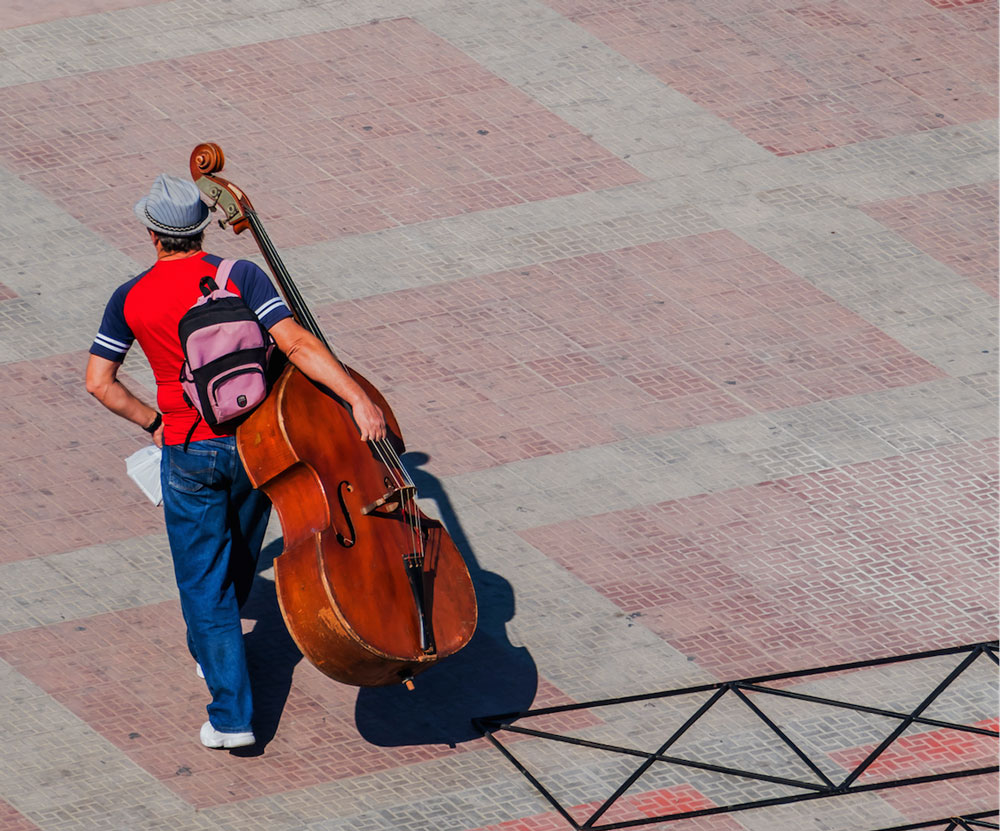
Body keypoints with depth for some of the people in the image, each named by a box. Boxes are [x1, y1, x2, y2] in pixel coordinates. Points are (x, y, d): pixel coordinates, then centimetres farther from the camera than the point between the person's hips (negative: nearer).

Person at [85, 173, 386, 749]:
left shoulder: (131, 299, -7)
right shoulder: (242, 277, -10)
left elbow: (99, 382, -7)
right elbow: (296, 343, -21)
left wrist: (151, 421, 8)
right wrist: (359, 399, -24)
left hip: (189, 456, -1)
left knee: (205, 582, 5)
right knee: (239, 563, 26)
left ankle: (233, 715, -3)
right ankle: (212, 649, 49)